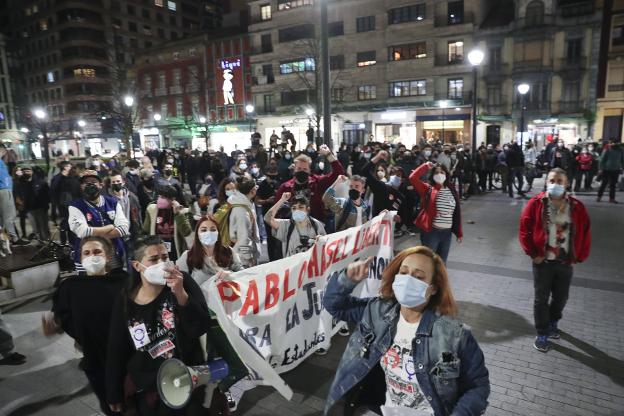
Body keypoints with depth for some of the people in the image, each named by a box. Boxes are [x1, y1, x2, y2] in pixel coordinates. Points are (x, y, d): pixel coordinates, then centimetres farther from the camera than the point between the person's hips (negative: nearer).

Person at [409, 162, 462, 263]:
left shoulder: (452, 191, 6)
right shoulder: (428, 189, -5)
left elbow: (457, 213, 9)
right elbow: (413, 178, -21)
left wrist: (459, 233, 9)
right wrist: (426, 166, -10)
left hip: (447, 232, 4)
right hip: (431, 232, -4)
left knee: (442, 263, 16)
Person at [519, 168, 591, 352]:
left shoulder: (577, 207, -4)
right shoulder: (535, 204, -10)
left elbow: (585, 233, 4)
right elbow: (524, 230, -7)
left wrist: (580, 257, 2)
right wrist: (533, 254, -9)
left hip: (565, 262, 3)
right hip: (543, 262, -2)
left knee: (561, 297, 17)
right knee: (541, 299, 6)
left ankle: (553, 322, 44)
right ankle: (542, 333, 22)